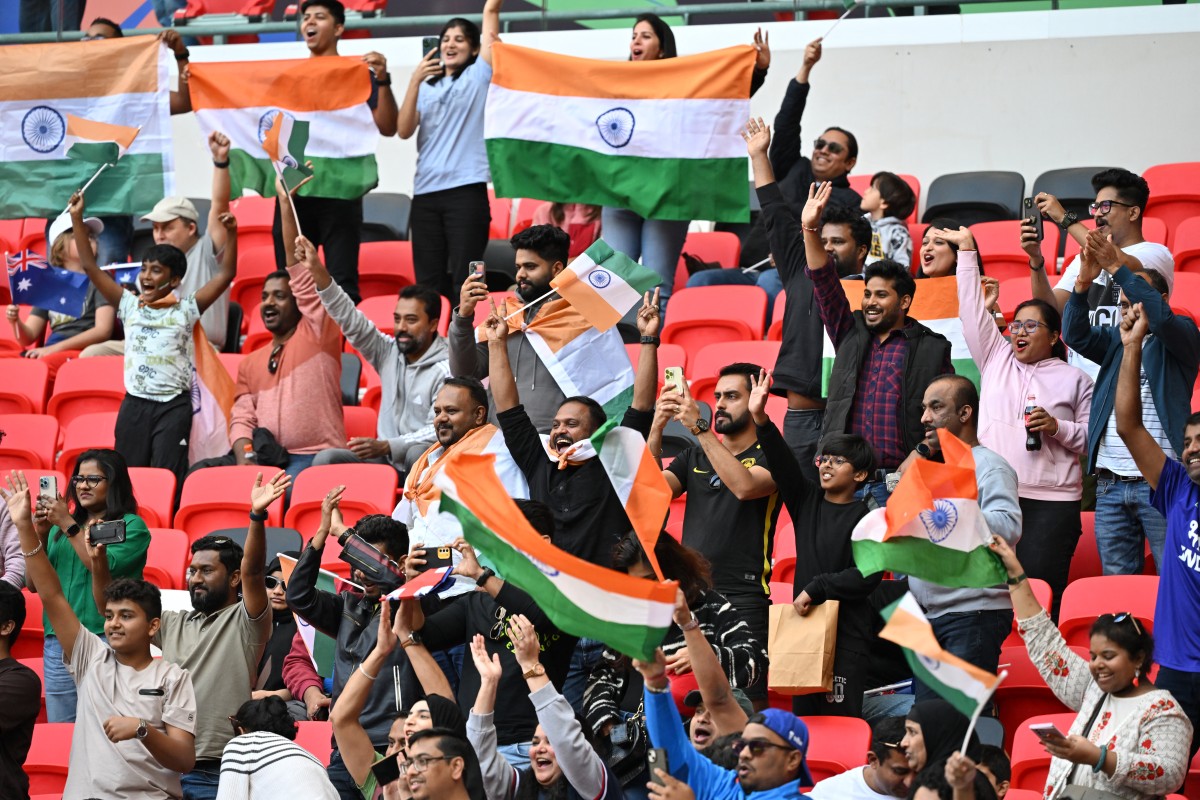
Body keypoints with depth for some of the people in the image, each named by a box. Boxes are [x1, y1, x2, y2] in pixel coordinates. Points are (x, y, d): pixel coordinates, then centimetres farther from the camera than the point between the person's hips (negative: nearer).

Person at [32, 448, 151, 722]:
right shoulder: (59, 527, 16)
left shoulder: (132, 526, 1)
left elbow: (106, 569, -14)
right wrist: (40, 534, -2)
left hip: (104, 640, -5)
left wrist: (68, 526, -11)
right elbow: (34, 584, 13)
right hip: (57, 645, 5)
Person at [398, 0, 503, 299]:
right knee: (428, 282, 2)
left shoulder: (478, 76, 9)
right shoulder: (427, 87, 19)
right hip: (425, 193, 4)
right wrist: (415, 80, -7)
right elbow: (404, 130, 3)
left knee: (464, 280, -9)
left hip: (466, 191, -4)